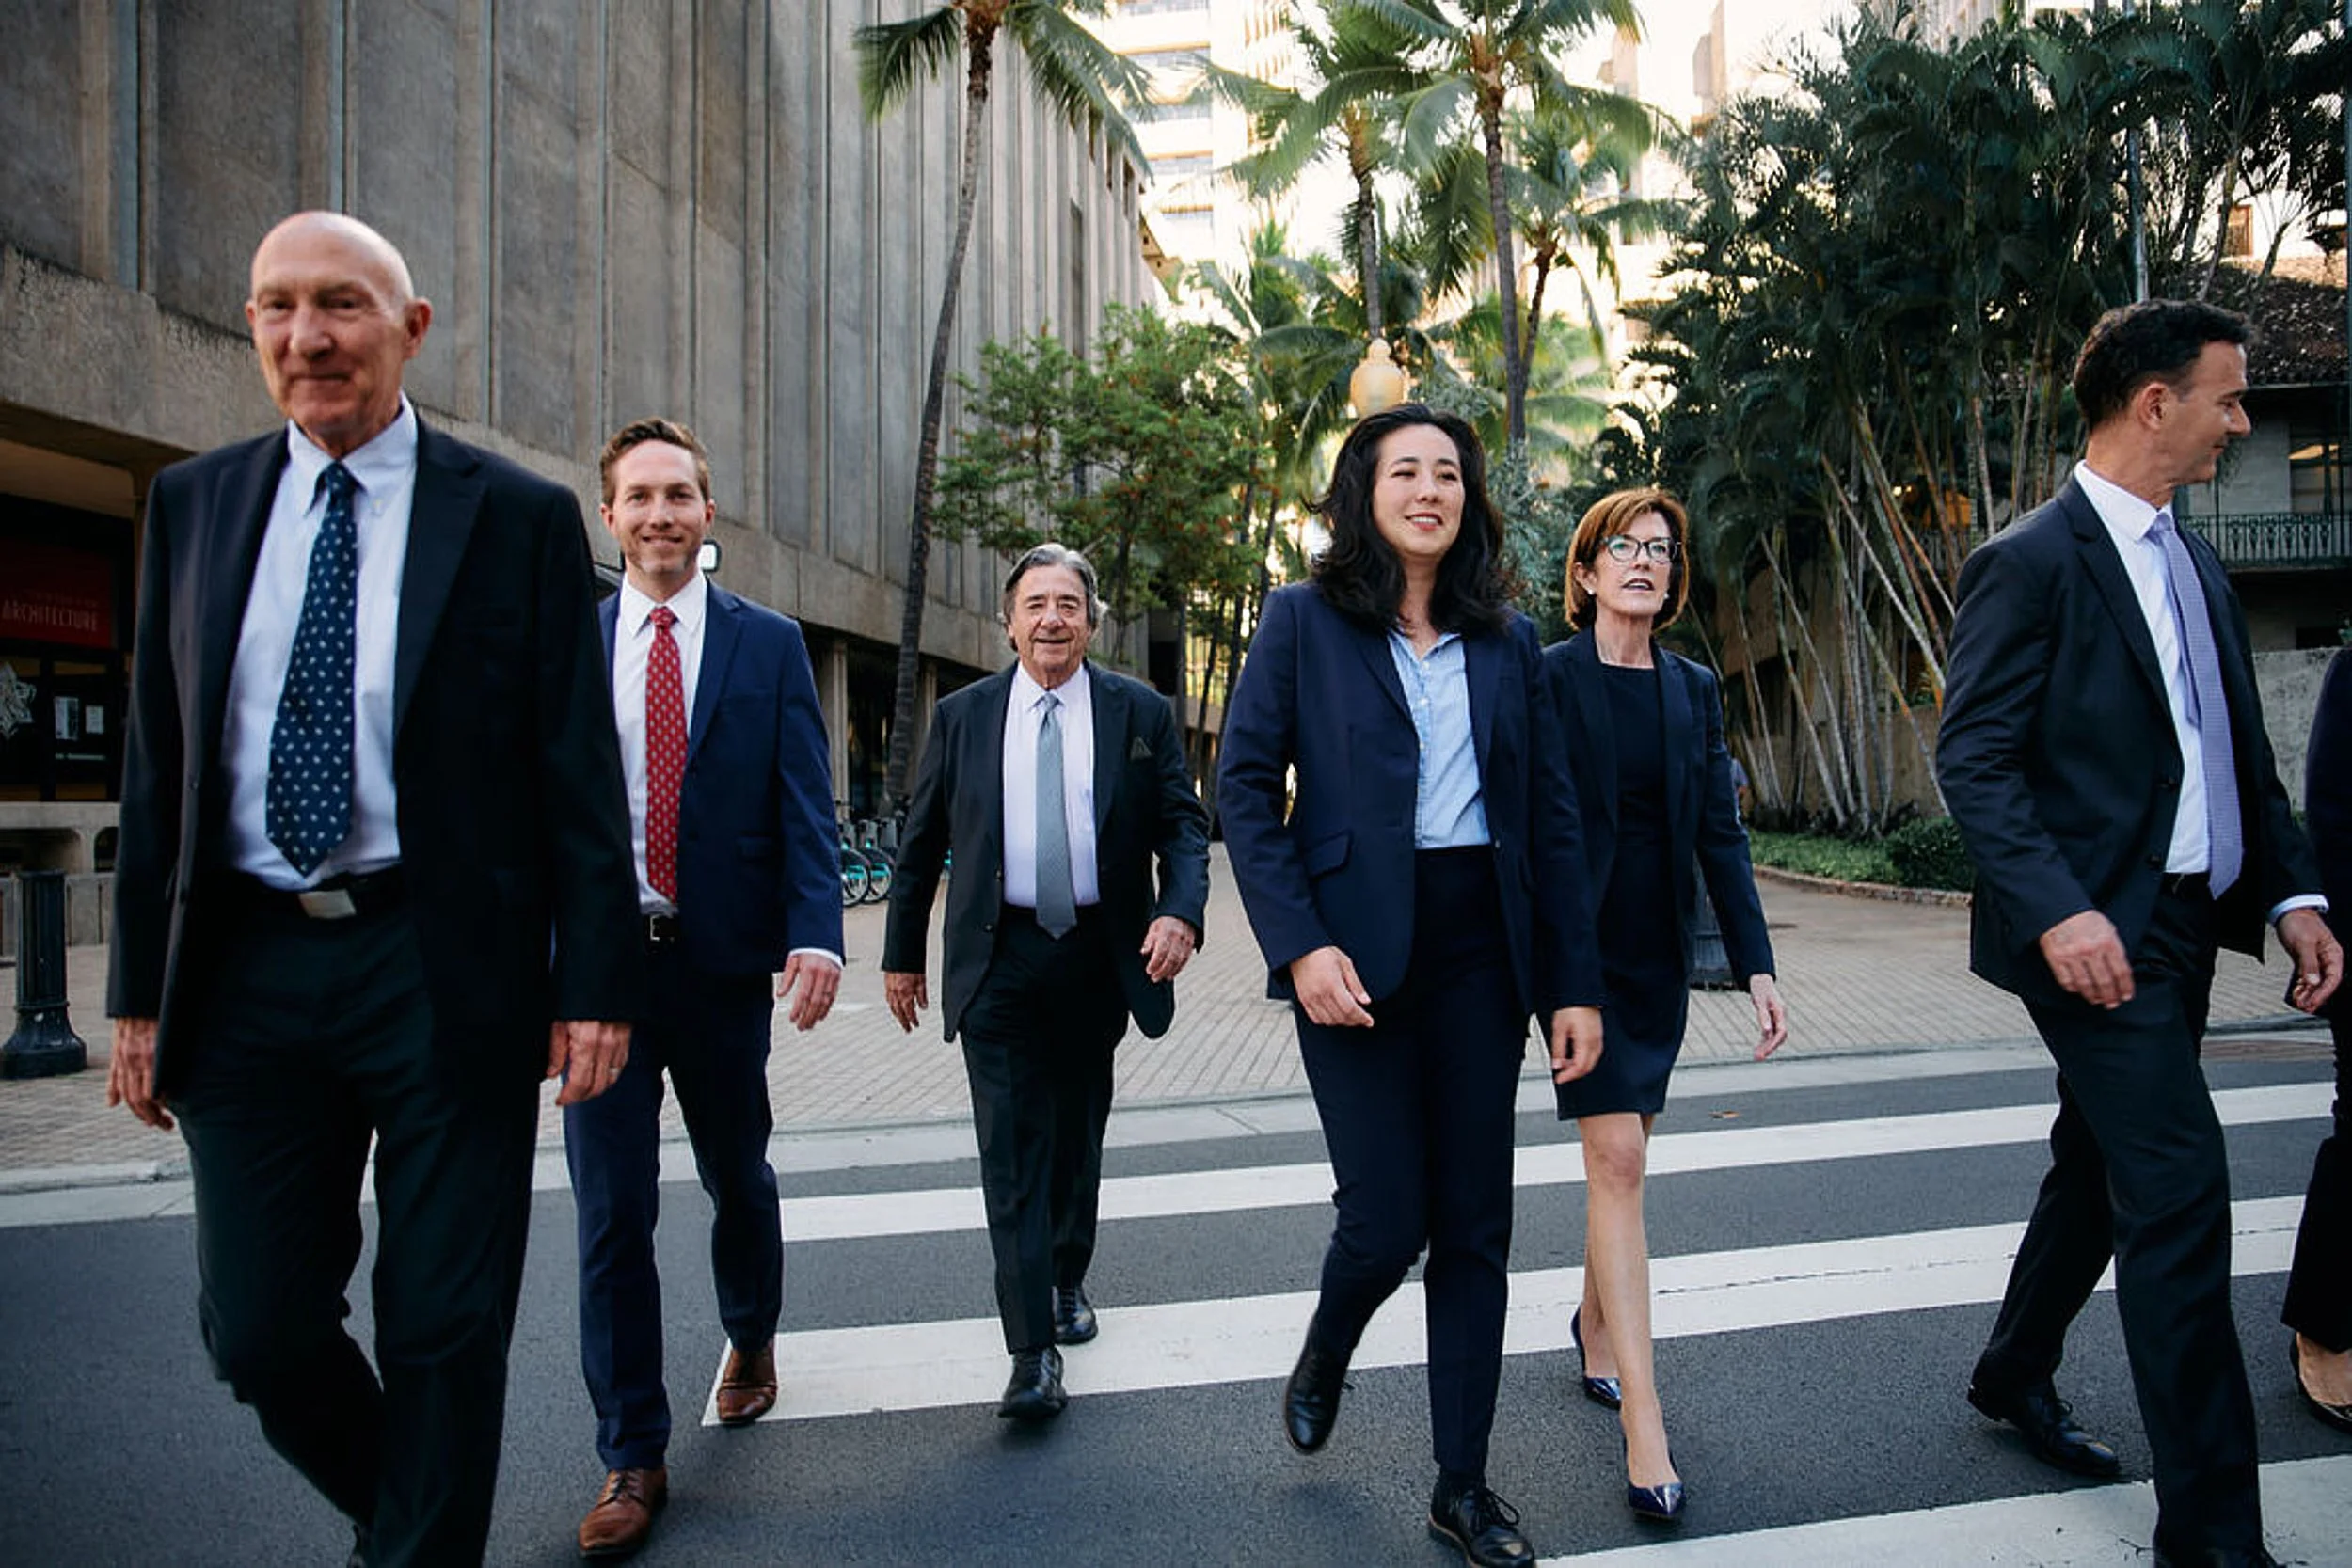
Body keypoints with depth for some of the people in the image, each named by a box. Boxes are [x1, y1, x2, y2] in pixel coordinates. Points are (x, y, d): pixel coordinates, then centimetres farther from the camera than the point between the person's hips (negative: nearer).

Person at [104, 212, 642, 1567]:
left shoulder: (522, 518, -2)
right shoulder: (194, 503, 10)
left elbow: (579, 767, -4)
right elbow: (158, 765, 11)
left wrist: (596, 983, -9)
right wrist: (143, 987, 9)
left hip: (446, 971, -3)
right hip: (247, 970, 4)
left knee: (444, 1330, 6)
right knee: (259, 1329, 12)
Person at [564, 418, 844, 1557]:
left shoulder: (769, 644, 2)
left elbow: (804, 803, -4)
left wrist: (816, 934, -17)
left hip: (723, 959, 0)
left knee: (739, 1175, 17)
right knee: (612, 1212, 3)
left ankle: (751, 1336, 47)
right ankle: (633, 1458, 19)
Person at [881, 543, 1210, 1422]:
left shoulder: (1140, 714, 2)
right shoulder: (962, 716, 3)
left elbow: (1182, 825, 0)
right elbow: (921, 844, 8)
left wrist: (1181, 911, -19)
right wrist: (902, 954, 9)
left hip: (1099, 955, 1)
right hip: (999, 960, -1)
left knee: (1078, 1135, 17)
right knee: (1013, 1146, -5)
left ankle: (1068, 1281, 39)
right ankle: (1033, 1349, 1)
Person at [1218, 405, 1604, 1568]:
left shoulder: (1507, 639, 10)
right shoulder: (1305, 619, 0)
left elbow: (1551, 815, 9)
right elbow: (1245, 788, -5)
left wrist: (1575, 982, 4)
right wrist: (1299, 944, -16)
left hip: (1481, 947, 4)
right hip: (1356, 952, -3)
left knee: (1475, 1227, 8)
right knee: (1386, 1219, -2)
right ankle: (1322, 1358, 34)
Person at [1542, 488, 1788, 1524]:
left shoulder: (1694, 689, 9)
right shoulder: (1547, 677, -6)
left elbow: (1720, 832, 8)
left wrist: (1756, 965, 3)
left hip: (1660, 949, 5)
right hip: (1578, 941, -5)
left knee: (1621, 1152, 15)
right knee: (1617, 1154, -10)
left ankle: (1595, 1327, 38)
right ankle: (1643, 1424, -4)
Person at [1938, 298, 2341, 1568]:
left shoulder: (2195, 563, 16)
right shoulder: (2030, 561, -11)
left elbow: (2242, 753, 17)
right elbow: (1973, 759, -17)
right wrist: (2055, 908, -26)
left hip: (2185, 925, 9)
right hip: (2096, 934, -9)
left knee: (2099, 1169, 19)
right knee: (2181, 1199, -8)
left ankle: (2016, 1373, 39)